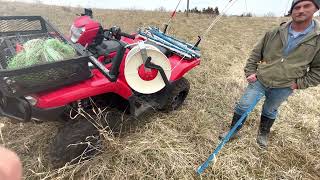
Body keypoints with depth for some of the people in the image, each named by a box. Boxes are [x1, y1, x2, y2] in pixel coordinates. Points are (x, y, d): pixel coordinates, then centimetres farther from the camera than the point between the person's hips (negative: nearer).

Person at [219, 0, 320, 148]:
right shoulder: (274, 33, -2)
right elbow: (256, 53, 6)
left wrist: (300, 83, -8)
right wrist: (250, 72, -2)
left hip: (283, 88, 0)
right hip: (259, 81, 1)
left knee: (270, 112, 19)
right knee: (243, 106, 2)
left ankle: (263, 134, 44)